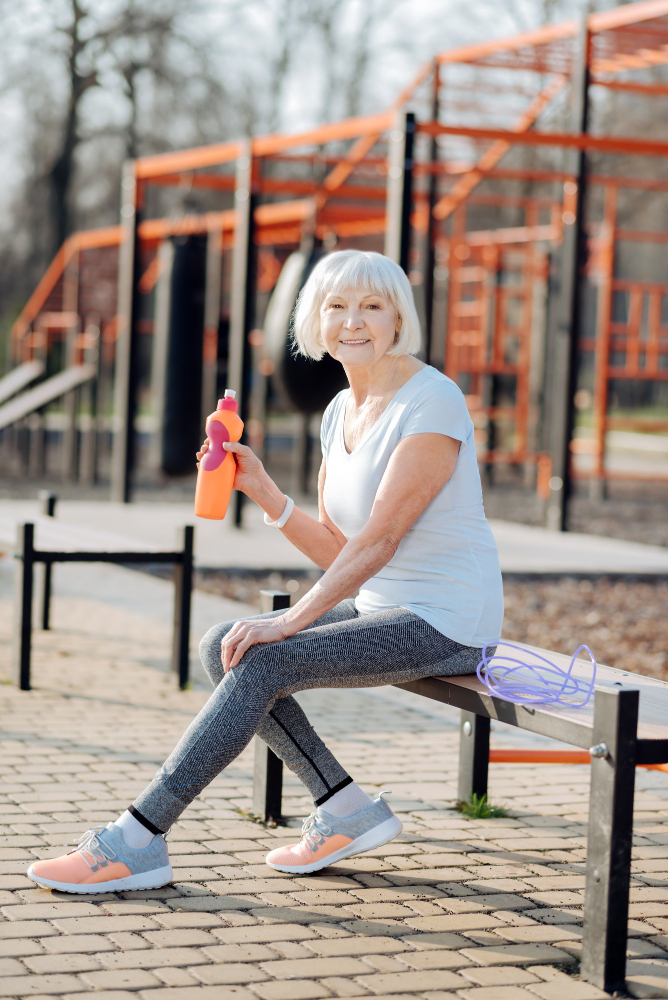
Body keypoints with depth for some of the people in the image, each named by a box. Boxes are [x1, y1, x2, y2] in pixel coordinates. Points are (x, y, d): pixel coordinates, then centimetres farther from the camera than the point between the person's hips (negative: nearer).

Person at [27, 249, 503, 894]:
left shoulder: (431, 403, -16)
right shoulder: (340, 411, 10)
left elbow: (379, 539, -23)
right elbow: (336, 550, 11)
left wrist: (291, 621, -26)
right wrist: (262, 490, -3)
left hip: (443, 622, -9)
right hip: (379, 607, 9)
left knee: (262, 662, -22)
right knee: (221, 646, -3)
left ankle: (137, 841, -16)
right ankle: (346, 812, 1)